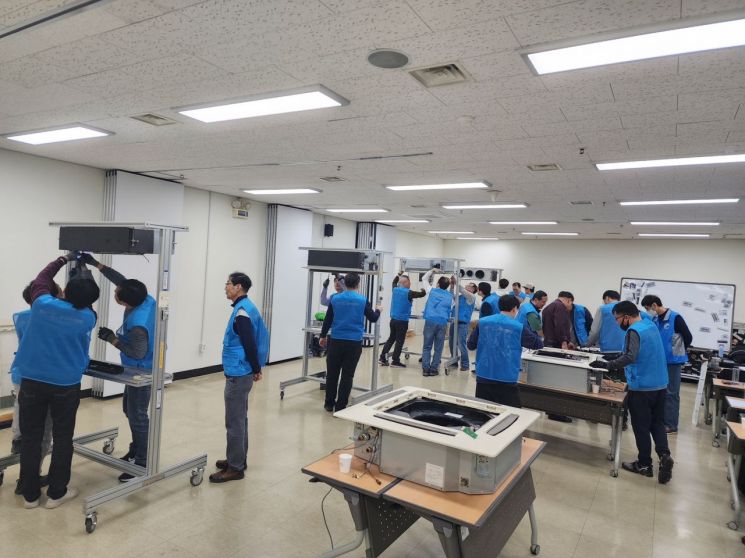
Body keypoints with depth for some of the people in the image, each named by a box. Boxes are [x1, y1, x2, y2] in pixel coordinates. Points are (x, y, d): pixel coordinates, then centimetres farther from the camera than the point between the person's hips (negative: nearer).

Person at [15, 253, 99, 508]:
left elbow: (40, 281, 10)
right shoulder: (88, 318, -12)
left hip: (32, 381, 2)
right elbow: (84, 304, 10)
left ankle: (30, 494, 22)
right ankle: (56, 493, 20)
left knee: (30, 437, 12)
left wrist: (63, 260, 21)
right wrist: (83, 268, 18)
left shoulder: (42, 305, -11)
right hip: (66, 385, -1)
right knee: (62, 438, 11)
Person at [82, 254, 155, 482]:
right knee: (129, 409, 23)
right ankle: (137, 449, 39)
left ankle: (142, 464, 12)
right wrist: (96, 264, -1)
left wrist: (113, 339, -22)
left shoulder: (137, 324, -36)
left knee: (137, 415, 1)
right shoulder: (145, 299, -13)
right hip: (138, 369, 10)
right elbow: (122, 279, 1)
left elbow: (138, 354, -25)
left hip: (142, 371, -10)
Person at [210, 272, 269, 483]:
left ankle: (235, 467, 8)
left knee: (234, 422, -1)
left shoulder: (242, 311, -19)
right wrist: (257, 368, 16)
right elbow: (259, 337, 16)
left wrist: (256, 369, -11)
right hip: (242, 372, 10)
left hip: (238, 374, -10)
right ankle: (238, 459, 29)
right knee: (239, 419, 18)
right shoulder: (248, 307, 12)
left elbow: (249, 344, -21)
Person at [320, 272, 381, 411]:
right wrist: (378, 310, 28)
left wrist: (323, 336, 20)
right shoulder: (362, 300, -4)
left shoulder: (335, 299, 2)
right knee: (347, 376, 5)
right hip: (354, 342, -2)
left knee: (332, 373, 13)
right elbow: (373, 318, 6)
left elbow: (327, 320, 7)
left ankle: (329, 404, 21)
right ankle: (340, 407, 9)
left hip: (336, 341, 2)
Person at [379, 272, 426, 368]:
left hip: (393, 319, 7)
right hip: (402, 321, -7)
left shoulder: (395, 289, 5)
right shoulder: (408, 293, -14)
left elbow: (394, 281, 28)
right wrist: (422, 290, 12)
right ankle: (395, 361, 5)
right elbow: (423, 294, -10)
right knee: (399, 341, 1)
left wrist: (399, 274, 42)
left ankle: (382, 357, 16)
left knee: (391, 339, 17)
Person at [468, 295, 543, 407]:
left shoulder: (482, 322, 1)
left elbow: (471, 345, 9)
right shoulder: (519, 327, -6)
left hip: (483, 377, 3)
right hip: (506, 380, -3)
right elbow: (538, 344, 6)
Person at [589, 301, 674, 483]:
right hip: (660, 384, 8)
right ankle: (664, 455, 0)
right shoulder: (651, 325, 10)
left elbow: (630, 357, -32)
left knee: (641, 427, 5)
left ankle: (645, 465, 14)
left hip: (642, 387, -8)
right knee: (657, 423, 17)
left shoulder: (634, 331, -18)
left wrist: (606, 365, -32)